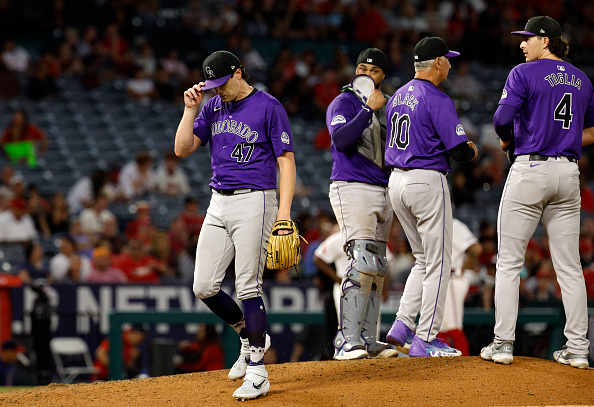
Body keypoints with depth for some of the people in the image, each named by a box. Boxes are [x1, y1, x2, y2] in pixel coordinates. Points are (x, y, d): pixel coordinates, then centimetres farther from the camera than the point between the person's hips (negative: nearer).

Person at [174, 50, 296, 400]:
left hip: (254, 201, -7)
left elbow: (286, 161, -9)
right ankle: (250, 336, 26)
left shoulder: (269, 107, -7)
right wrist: (190, 109, -3)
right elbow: (183, 149, 8)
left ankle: (257, 374, -6)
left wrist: (284, 209, -17)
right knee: (204, 288, 3)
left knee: (248, 287, -10)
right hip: (219, 204, 7)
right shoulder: (213, 107, 12)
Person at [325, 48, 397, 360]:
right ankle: (347, 341, -20)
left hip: (383, 191, 8)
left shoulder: (387, 107, 18)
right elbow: (341, 139, -21)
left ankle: (368, 340, 10)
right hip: (352, 190, -8)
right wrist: (369, 109, -22)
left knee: (377, 269, 7)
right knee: (363, 262, -18)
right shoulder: (344, 103, -3)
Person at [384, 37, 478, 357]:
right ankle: (425, 340, 0)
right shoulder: (438, 100, -14)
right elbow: (459, 150, -17)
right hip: (427, 180, -8)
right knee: (438, 264, 0)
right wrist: (471, 152, 7)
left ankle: (402, 326, 7)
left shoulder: (397, 97, 12)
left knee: (424, 260, 18)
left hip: (397, 182, 8)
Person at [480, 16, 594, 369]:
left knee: (509, 262, 1)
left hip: (530, 170, -5)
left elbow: (503, 118, -17)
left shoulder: (524, 74, -5)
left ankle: (503, 344, -1)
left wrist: (508, 140, 2)